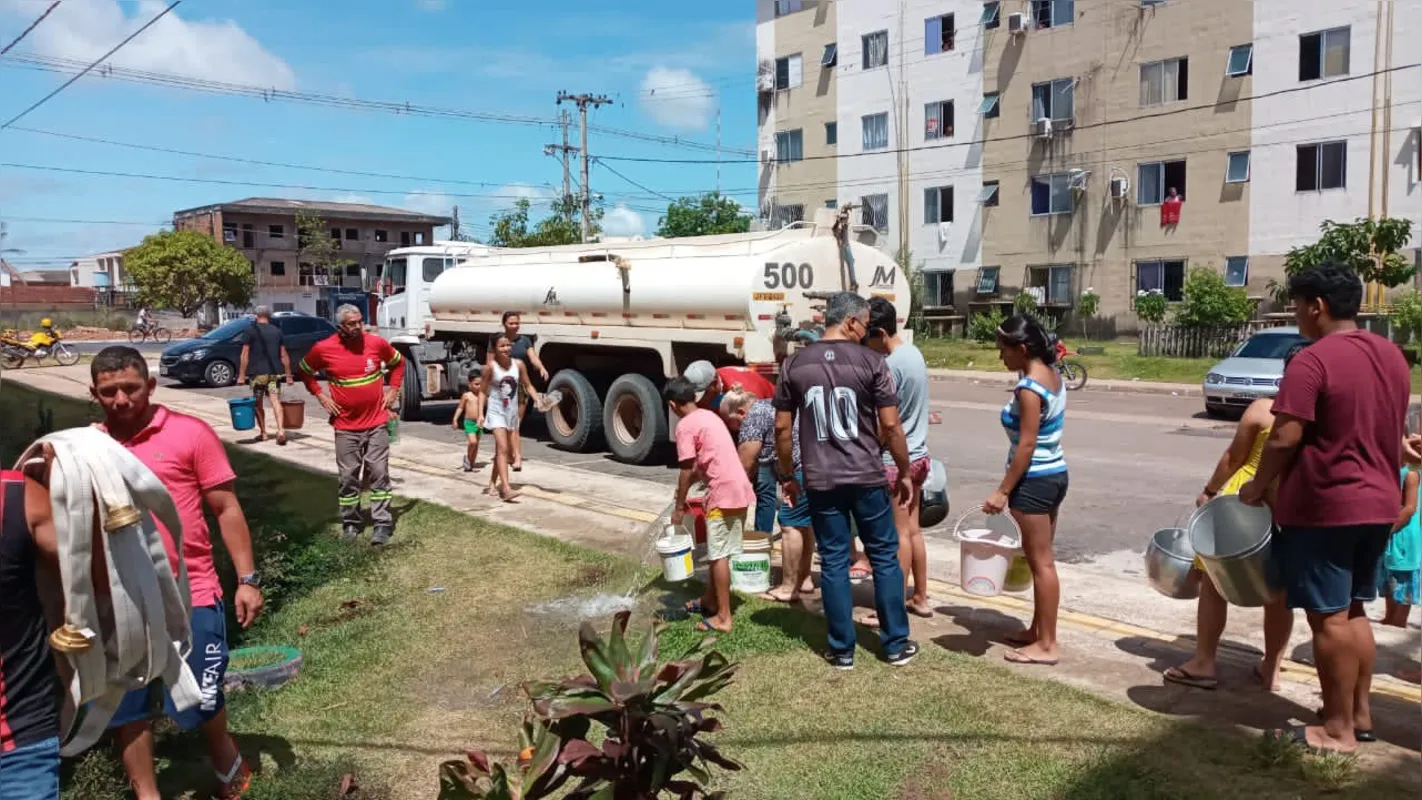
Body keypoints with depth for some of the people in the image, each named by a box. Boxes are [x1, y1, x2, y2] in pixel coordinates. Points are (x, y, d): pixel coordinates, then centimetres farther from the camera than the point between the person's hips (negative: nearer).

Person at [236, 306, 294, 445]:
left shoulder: (250, 331, -1)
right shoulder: (277, 331, 9)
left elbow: (245, 355, -5)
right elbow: (284, 355, 9)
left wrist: (241, 375, -3)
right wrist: (288, 374, 14)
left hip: (258, 372, -2)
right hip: (275, 372, 2)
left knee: (258, 403, 11)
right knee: (276, 401, -3)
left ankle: (263, 433, 18)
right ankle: (281, 430, -21)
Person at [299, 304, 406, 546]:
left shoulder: (377, 343, -5)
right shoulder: (323, 349, -7)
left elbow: (398, 363, 13)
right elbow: (304, 371, 11)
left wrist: (393, 391, 3)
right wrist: (320, 396, 0)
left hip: (376, 423, 0)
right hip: (346, 426, 0)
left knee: (379, 474, 1)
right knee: (348, 477, 6)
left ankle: (383, 525, 4)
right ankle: (350, 524, 18)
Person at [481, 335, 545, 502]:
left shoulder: (518, 364, -2)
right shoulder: (490, 367, -11)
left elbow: (528, 386, 5)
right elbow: (484, 392, -5)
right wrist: (481, 413, -12)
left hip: (512, 412, 5)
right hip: (496, 412, -4)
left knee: (503, 451, 15)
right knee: (503, 448, -17)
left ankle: (493, 483, 32)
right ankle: (506, 488, -24)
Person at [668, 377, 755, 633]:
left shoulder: (685, 426, -9)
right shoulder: (709, 415, 18)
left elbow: (687, 470, -10)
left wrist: (679, 506, -2)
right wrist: (684, 491, 28)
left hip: (723, 493, -9)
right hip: (739, 488, 9)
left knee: (719, 555, -2)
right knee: (716, 551, 20)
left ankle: (723, 617, 3)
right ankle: (710, 600, 33)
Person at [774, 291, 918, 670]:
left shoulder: (795, 364, 2)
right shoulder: (871, 361, -6)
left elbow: (782, 427, 3)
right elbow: (891, 426, -7)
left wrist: (787, 475, 14)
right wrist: (905, 473, 4)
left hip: (820, 481, 2)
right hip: (868, 478, -2)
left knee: (833, 562, 10)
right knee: (885, 557, 12)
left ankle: (842, 650, 16)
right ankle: (897, 645, 21)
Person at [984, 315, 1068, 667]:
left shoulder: (1029, 388, -21)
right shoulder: (1051, 375, 7)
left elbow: (1027, 445, -22)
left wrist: (1002, 491, -19)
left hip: (1034, 480, -10)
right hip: (1054, 474, 10)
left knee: (1040, 562, -1)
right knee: (1041, 559, 17)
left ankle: (1046, 645, 8)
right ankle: (1038, 630, 29)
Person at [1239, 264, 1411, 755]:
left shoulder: (1312, 361, -18)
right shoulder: (1392, 356, 9)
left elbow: (1284, 440, -21)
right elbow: (1390, 431, 18)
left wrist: (1257, 488, -6)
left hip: (1323, 508, -8)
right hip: (1378, 504, 9)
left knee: (1329, 617, 0)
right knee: (1353, 611, 19)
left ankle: (1338, 729, 9)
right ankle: (1360, 712, 27)